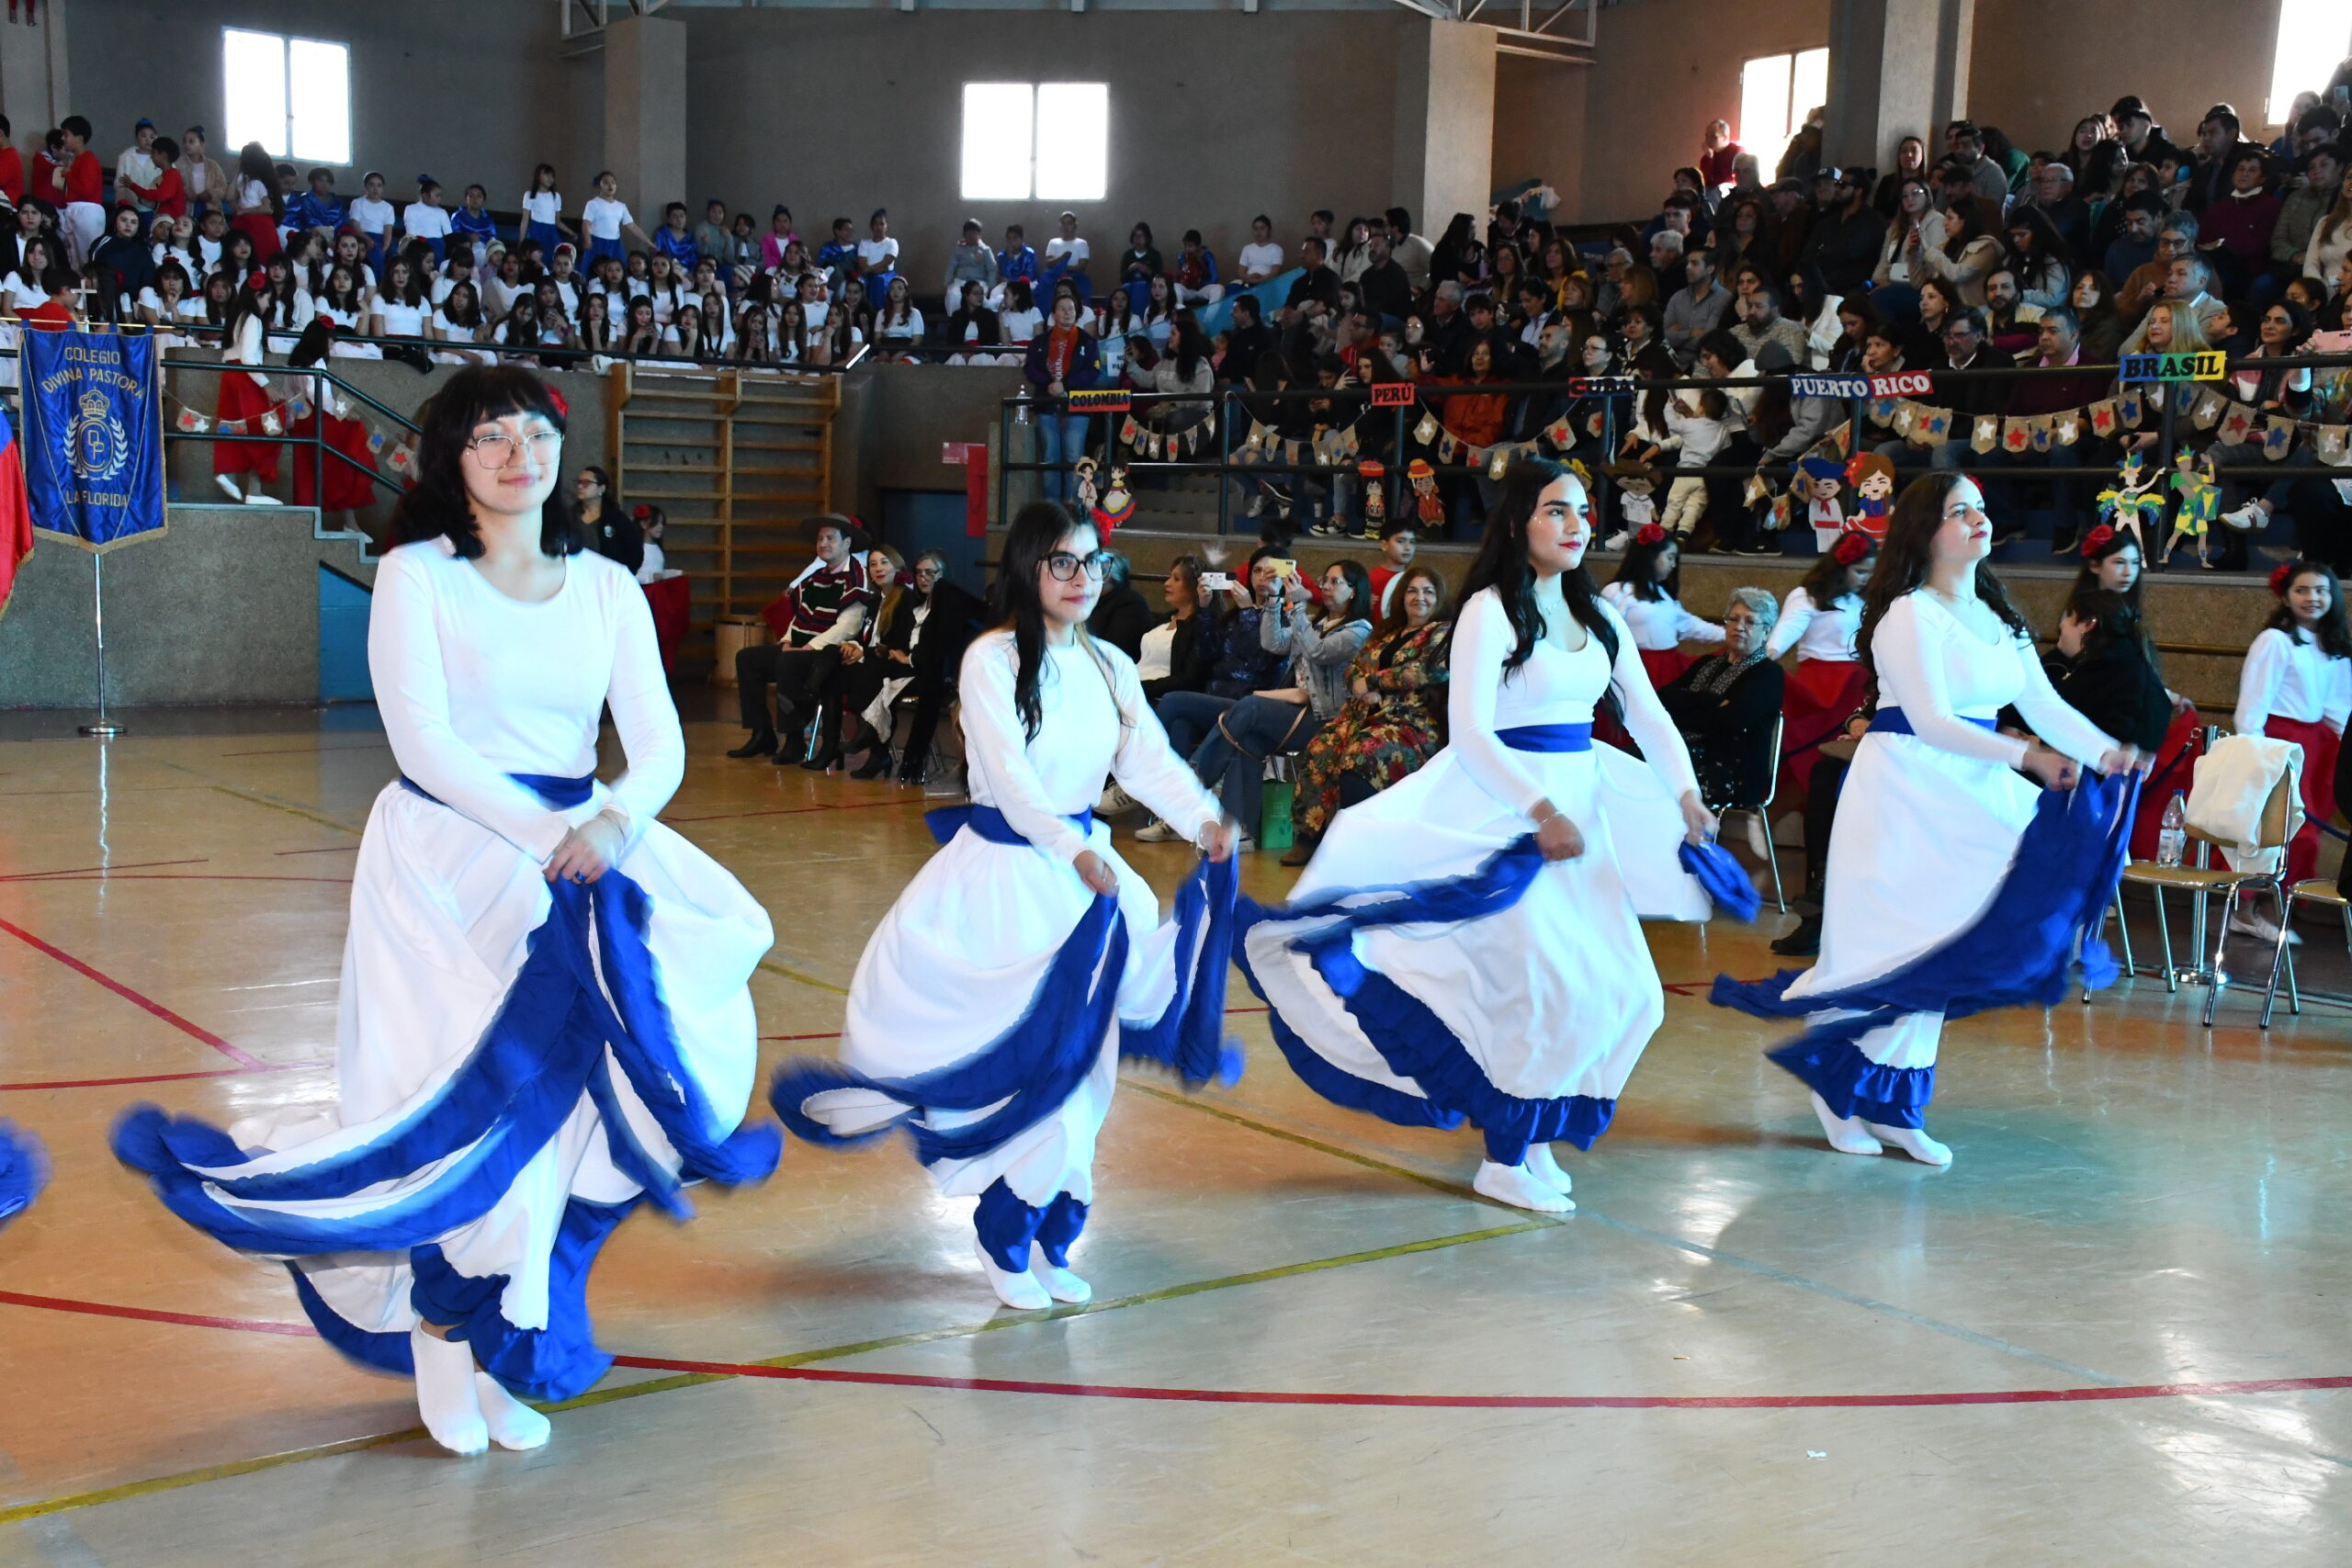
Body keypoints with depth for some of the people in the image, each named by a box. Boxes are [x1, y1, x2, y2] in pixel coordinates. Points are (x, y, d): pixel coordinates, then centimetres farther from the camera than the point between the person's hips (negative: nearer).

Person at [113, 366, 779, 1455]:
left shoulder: (605, 587, 8)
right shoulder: (416, 576, -2)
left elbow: (659, 743, 1)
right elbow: (423, 740, -13)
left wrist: (617, 821, -20)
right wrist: (544, 834, -22)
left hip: (581, 857, 4)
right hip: (449, 865, -4)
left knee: (552, 1092, 2)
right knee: (464, 1095, -3)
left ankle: (498, 1355, 17)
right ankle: (443, 1348, 17)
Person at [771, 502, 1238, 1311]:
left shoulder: (1109, 666, 8)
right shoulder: (992, 660, -10)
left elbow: (1150, 761, -2)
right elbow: (1011, 777, -21)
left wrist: (1205, 821, -21)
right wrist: (1074, 852, -34)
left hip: (1087, 867, 6)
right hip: (1005, 874, -6)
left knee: (1075, 1058, 10)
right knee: (1013, 1056, -3)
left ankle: (1045, 1239, 25)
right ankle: (1005, 1243, 16)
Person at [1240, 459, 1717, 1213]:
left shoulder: (1598, 615, 12)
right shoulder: (1491, 610, -9)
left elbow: (1647, 714, 11)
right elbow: (1469, 732, -17)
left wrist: (1685, 793, -5)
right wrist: (1542, 811, -25)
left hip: (1579, 803, 8)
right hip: (1504, 805, -7)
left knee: (1616, 985, 6)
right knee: (1547, 986, -10)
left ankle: (1530, 1134, 23)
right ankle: (1504, 1161, 7)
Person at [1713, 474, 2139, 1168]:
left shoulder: (1998, 617, 15)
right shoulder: (1909, 615, -10)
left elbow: (2044, 704, 9)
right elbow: (1931, 721, -19)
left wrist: (2106, 752, -7)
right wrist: (2026, 755, -28)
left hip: (1972, 795, 8)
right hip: (1906, 788, -8)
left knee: (1937, 952, 8)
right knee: (1892, 945, -6)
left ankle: (1892, 1108, 16)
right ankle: (1832, 1081, 14)